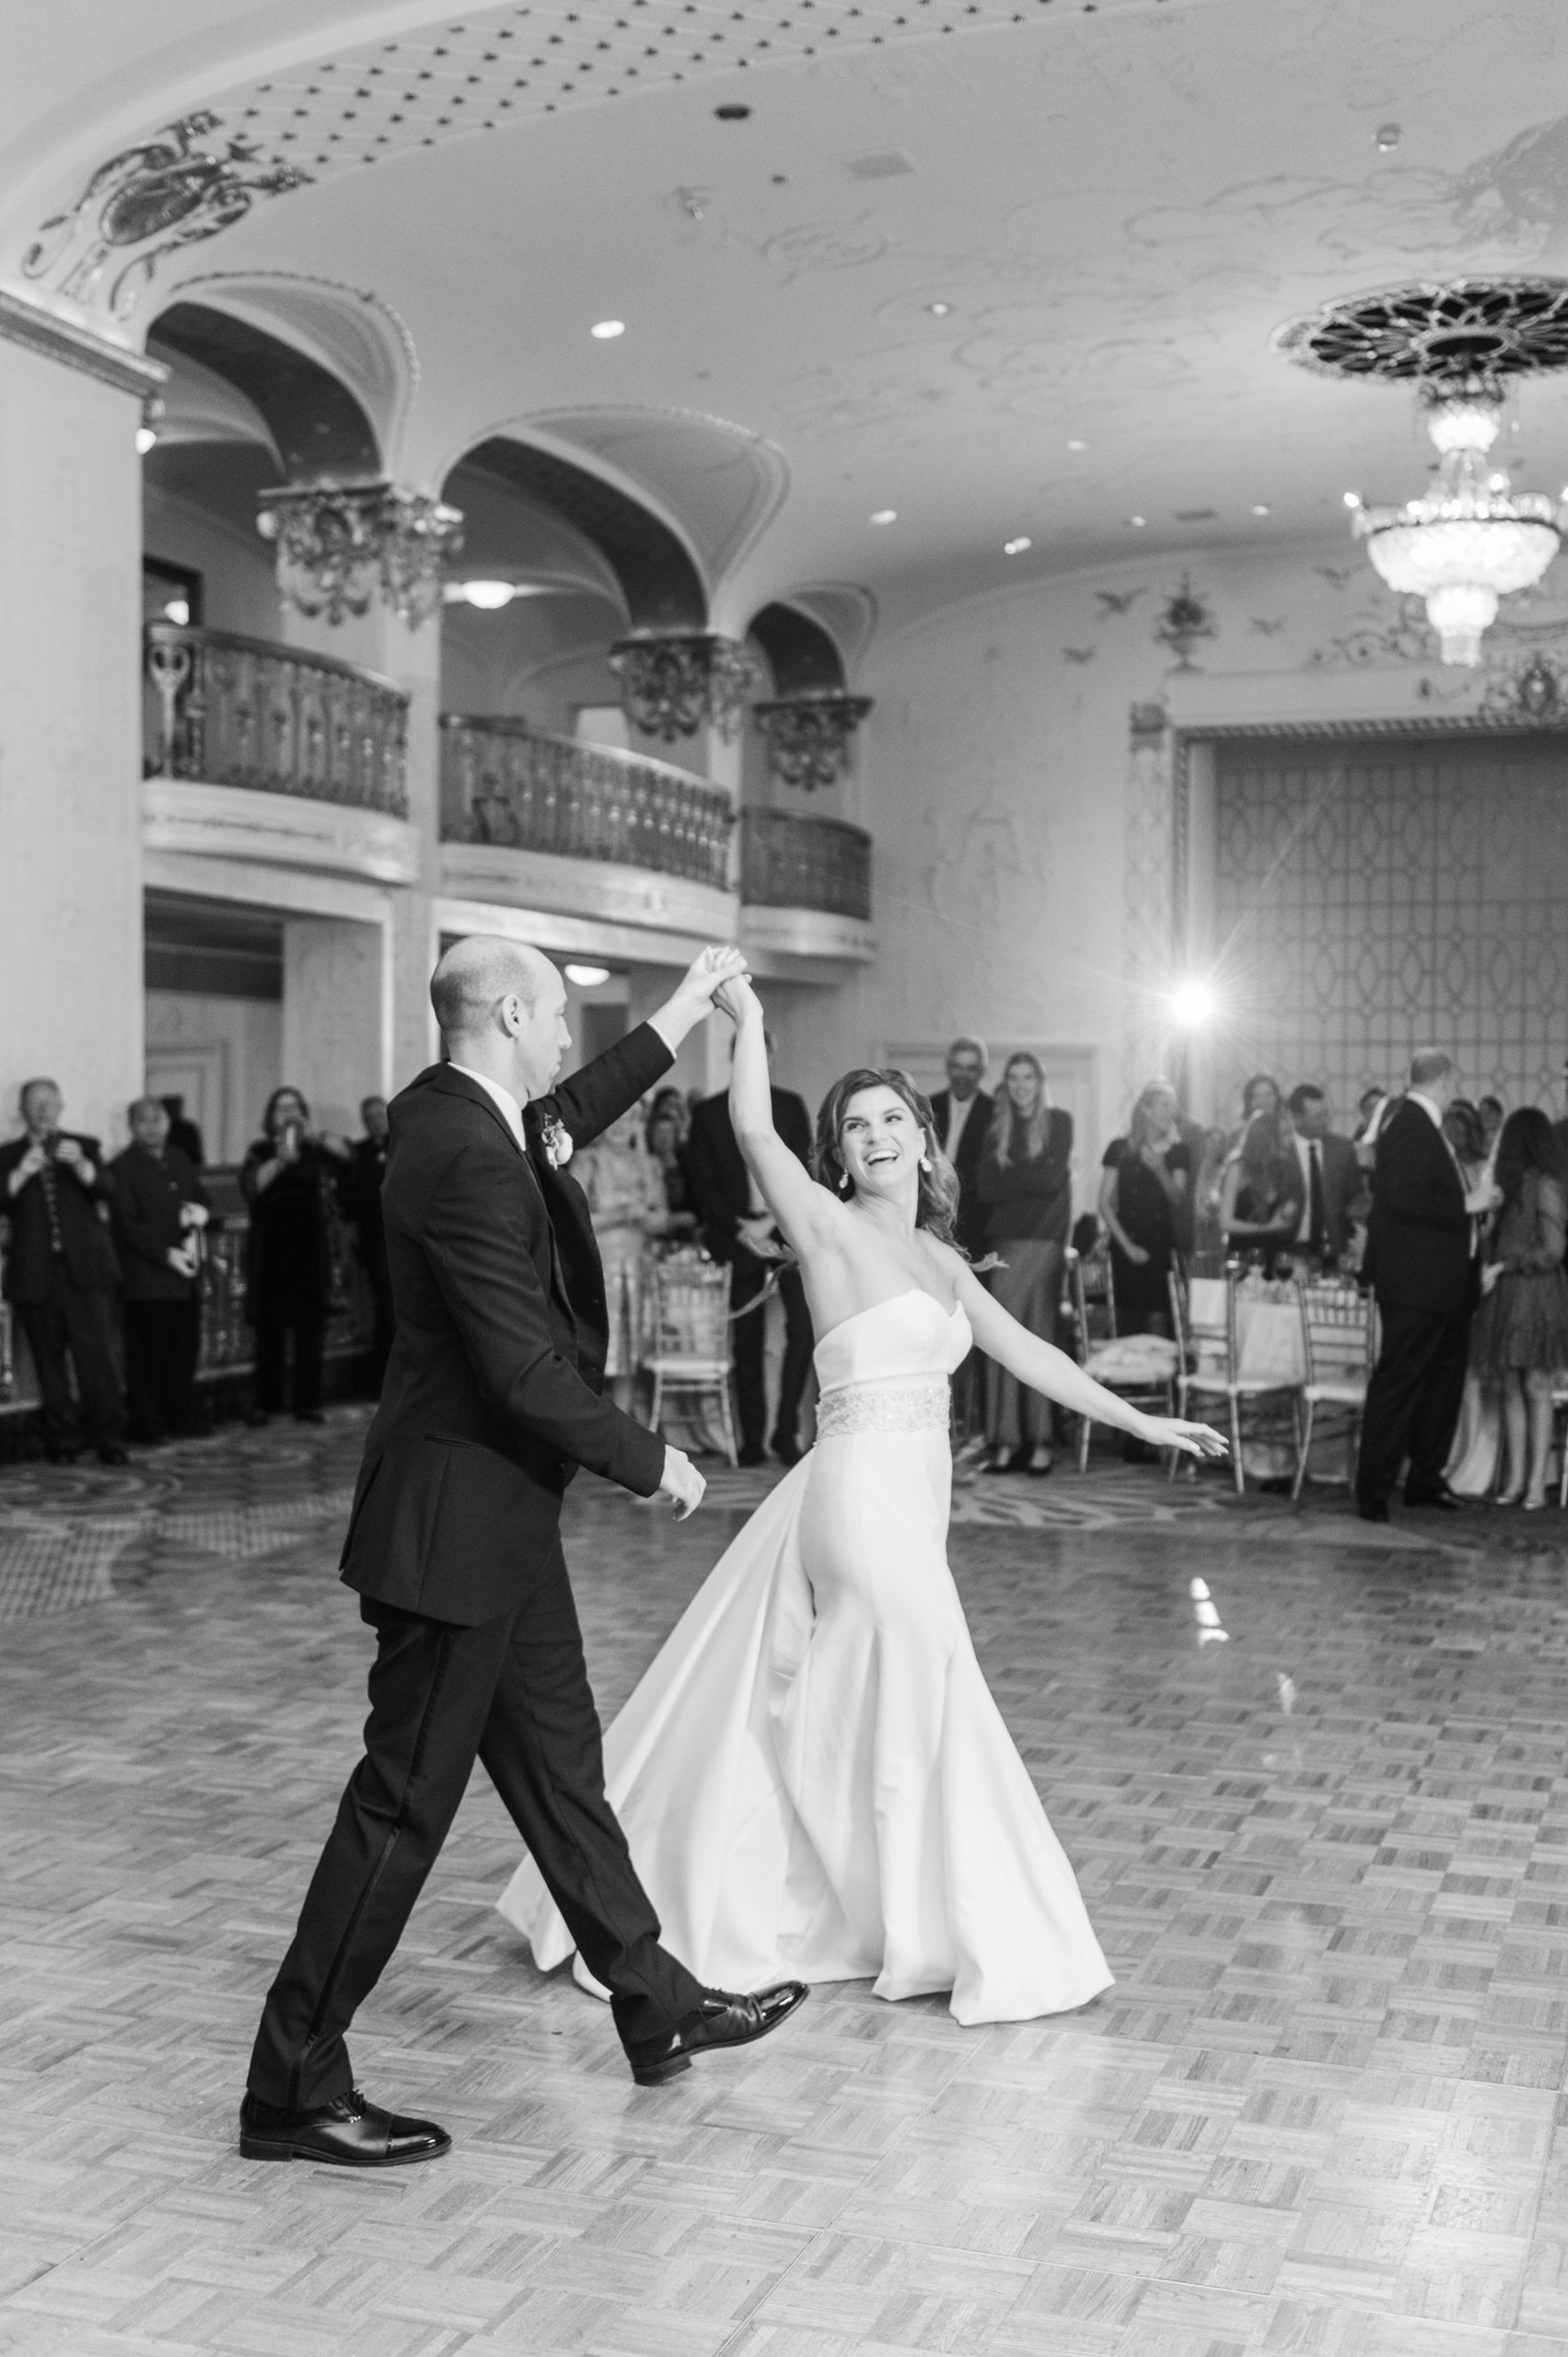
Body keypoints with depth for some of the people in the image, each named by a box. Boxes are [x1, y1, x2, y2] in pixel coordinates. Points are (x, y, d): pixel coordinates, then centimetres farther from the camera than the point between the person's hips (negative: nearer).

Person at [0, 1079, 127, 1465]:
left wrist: (80, 1165, -22)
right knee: (50, 1361, 3)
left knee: (97, 1355, -8)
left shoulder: (84, 1147, 12)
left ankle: (109, 1439, -4)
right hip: (36, 1272, 1)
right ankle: (62, 1441, 10)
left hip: (85, 1271, -1)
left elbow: (103, 1190, -3)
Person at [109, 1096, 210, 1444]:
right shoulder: (122, 1168, -5)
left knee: (185, 1350, 8)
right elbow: (128, 1224, -11)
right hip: (147, 1278, -6)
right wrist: (167, 1254, -17)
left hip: (186, 1273, 6)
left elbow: (199, 1193, 26)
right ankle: (147, 1426, 3)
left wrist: (199, 1209, 1)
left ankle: (180, 1418, 17)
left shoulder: (177, 1159, 16)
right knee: (148, 1354, -3)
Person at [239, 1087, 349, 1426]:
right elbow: (250, 1186, -9)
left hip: (311, 1251, 0)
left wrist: (314, 1136, -26)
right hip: (271, 1252, 0)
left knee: (311, 1329, -1)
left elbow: (344, 1153, -11)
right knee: (269, 1330, 2)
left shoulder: (317, 1151, 9)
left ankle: (308, 1404, 3)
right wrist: (280, 1161, -22)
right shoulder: (261, 1153, 9)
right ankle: (265, 1403, 7)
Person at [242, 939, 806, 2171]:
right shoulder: (466, 1161, -24)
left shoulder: (462, 1116, 5)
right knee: (404, 1801, 0)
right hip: (459, 1521, -10)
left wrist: (683, 1015, 32)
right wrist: (652, 1461, -11)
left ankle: (657, 2008, 33)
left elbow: (564, 1123, 29)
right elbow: (528, 1373, -25)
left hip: (499, 1514, 10)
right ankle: (296, 2088, 13)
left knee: (560, 1765, 19)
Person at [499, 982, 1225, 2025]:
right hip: (864, 1488, -8)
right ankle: (974, 1938, 16)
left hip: (912, 1496, 8)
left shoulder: (936, 1255, 14)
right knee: (923, 1703, 1)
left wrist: (1138, 1420, 14)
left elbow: (1025, 1350, 15)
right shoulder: (832, 1230, -7)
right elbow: (754, 1129, -20)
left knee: (815, 1711, 15)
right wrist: (750, 1017, -12)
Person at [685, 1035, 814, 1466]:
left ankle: (787, 1430, -5)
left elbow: (805, 1172, 5)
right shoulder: (708, 1114, 7)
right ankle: (752, 1439, 6)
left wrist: (773, 1220, -7)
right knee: (747, 1342, 0)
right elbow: (702, 1184, 3)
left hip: (789, 1232, 0)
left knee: (803, 1326, -14)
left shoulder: (790, 1106, 10)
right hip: (739, 1237, 0)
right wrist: (740, 1226, -8)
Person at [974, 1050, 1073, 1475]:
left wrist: (1005, 1175, 1)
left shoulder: (1058, 1122, 6)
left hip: (1044, 1240, -3)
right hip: (1005, 1241, 3)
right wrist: (1027, 1178, -7)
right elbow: (985, 1188, 5)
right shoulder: (998, 1129, 16)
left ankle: (1039, 1441, -4)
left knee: (1039, 1338, -6)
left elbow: (1051, 1177, -7)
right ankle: (1005, 1441, -6)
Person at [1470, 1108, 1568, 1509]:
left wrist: (1502, 1266, -8)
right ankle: (1516, 1477, 7)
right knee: (1510, 1387, 5)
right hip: (1506, 1293, 7)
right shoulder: (1512, 1182, 14)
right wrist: (1492, 1268, 3)